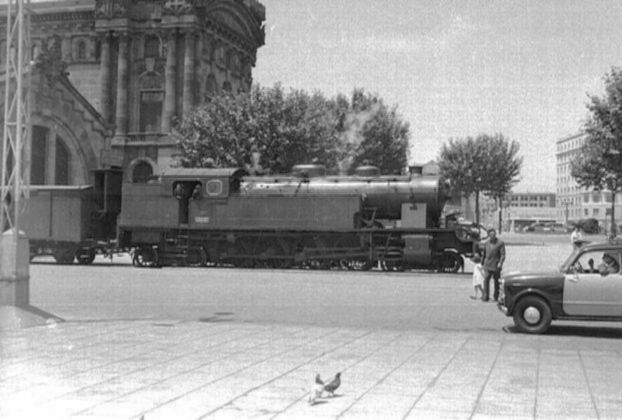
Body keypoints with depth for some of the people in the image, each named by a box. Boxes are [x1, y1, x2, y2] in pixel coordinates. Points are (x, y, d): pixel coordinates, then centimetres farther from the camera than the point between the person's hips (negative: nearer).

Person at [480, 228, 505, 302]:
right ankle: (485, 296, -9)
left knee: (497, 281, 6)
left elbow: (503, 254, -7)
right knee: (486, 280, -10)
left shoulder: (500, 243, -4)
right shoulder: (486, 243, 10)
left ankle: (496, 297, 20)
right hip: (487, 265, 3)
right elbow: (483, 254, 20)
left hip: (496, 266, -3)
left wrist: (500, 263, -20)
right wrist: (482, 263, 20)